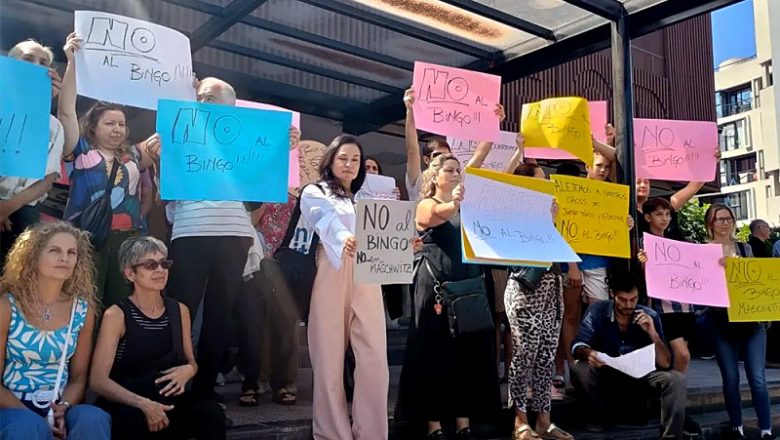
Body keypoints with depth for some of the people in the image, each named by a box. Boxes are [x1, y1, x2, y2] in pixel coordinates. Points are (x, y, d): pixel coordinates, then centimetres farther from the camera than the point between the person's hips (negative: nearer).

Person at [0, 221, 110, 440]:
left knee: (93, 419, -30)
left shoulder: (83, 309, 3)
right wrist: (35, 418, -17)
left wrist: (63, 408, -12)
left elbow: (78, 377, 8)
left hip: (58, 409, 3)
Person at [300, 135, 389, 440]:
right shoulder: (315, 193, 8)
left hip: (366, 279, 4)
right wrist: (345, 238, -37)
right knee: (330, 358, -3)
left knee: (374, 358, -4)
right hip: (331, 277, -4)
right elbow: (328, 220, -15)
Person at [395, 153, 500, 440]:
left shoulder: (465, 206, 18)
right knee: (436, 352, -3)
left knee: (468, 351, 5)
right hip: (436, 284, -5)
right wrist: (453, 204, -45)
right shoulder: (426, 206, 1)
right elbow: (440, 215, -23)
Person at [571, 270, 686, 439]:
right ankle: (597, 413, -1)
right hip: (605, 376, 0)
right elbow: (578, 345, -18)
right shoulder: (597, 311, -11)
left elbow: (665, 363, -12)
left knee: (676, 380, -25)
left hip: (640, 376, 0)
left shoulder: (650, 316, -10)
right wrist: (588, 353, -42)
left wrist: (653, 333, -28)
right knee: (579, 369, -29)